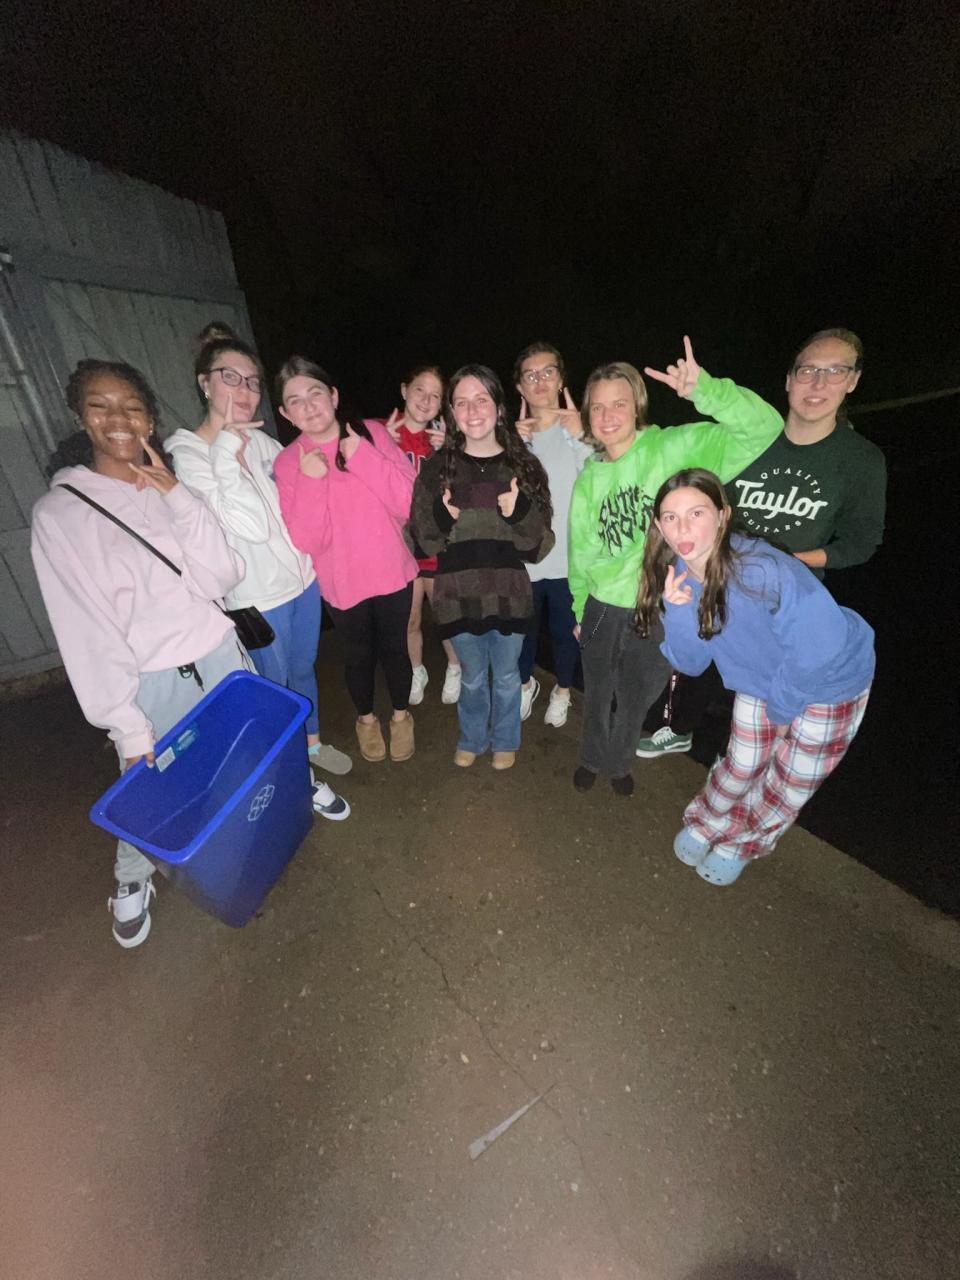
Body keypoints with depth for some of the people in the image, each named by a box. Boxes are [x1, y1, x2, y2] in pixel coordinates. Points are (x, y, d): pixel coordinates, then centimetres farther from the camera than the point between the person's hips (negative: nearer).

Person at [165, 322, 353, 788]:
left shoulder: (259, 440, 4)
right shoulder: (186, 452, -14)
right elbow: (252, 526, -25)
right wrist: (226, 452, -23)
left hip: (303, 576, 6)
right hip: (258, 595, -6)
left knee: (304, 669, 22)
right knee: (275, 686, 11)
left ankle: (312, 743, 46)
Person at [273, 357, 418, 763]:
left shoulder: (373, 434, -7)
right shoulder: (287, 463, -7)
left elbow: (410, 503, -15)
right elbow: (308, 541, -14)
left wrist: (363, 456, -21)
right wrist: (311, 481, -23)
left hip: (391, 573, 0)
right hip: (341, 583, 0)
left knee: (395, 648, 16)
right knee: (359, 655, 17)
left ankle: (401, 715, 43)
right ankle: (366, 718, 46)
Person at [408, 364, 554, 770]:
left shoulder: (524, 466, -2)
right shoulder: (437, 468, -2)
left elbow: (539, 546, -3)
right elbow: (422, 539, 1)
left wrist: (520, 513, -21)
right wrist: (442, 518, -19)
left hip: (510, 594, 0)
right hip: (459, 595, 0)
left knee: (506, 676, 18)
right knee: (472, 677, 18)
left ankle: (505, 741, 44)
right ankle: (472, 738, 46)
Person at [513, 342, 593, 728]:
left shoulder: (579, 429, -4)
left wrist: (580, 438, -26)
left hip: (567, 558, -1)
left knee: (565, 631, 15)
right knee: (522, 629, 17)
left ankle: (562, 690, 42)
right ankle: (526, 684, 45)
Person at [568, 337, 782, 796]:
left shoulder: (672, 449, -11)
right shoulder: (588, 478, 0)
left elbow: (763, 429, -21)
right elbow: (580, 551, 8)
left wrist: (704, 389, -35)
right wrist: (580, 609, 14)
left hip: (660, 612, -2)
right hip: (603, 608, 3)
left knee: (635, 700, 19)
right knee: (598, 697, 19)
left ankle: (618, 761, 47)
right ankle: (593, 758, 47)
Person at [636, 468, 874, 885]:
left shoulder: (764, 571, -38)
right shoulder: (675, 575, -18)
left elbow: (822, 645, -30)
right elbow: (691, 662, -15)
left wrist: (781, 706, -15)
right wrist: (678, 610, -33)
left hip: (829, 679, -3)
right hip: (759, 678, 4)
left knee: (793, 780, 14)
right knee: (742, 764, 17)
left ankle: (741, 843, 42)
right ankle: (707, 823, 47)